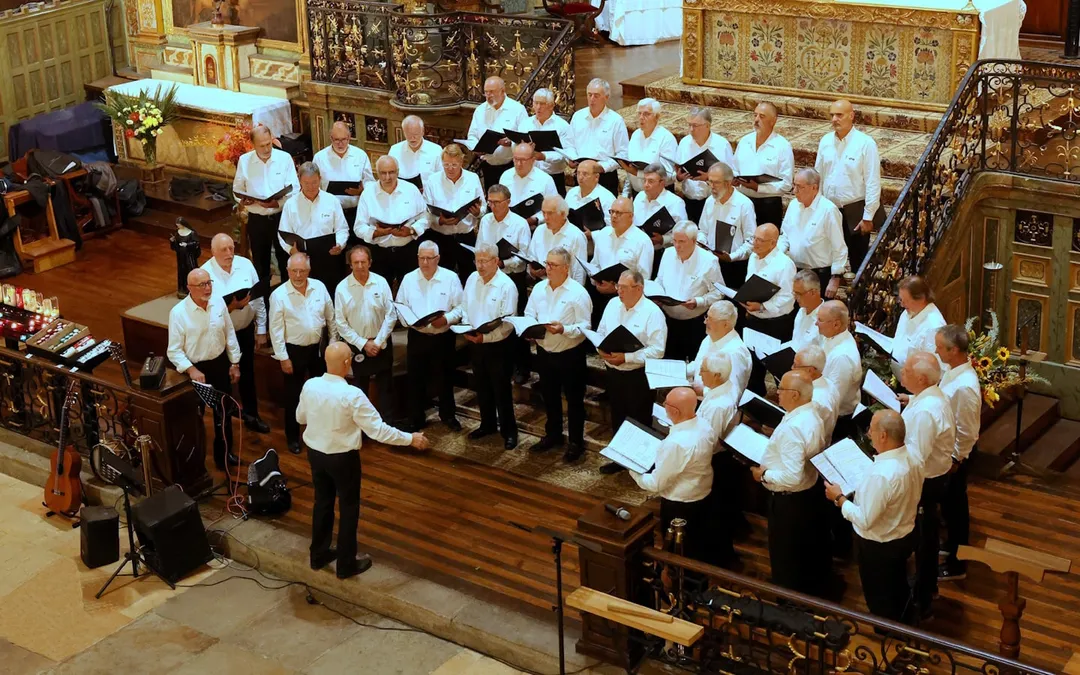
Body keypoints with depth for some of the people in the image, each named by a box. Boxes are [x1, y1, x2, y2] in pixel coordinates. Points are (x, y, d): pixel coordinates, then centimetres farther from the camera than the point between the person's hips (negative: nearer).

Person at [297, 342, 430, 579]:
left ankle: (318, 555, 38)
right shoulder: (351, 395, -28)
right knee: (349, 508, 13)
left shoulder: (310, 385, -11)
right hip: (342, 458, -5)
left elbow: (300, 418, 7)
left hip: (315, 452, 5)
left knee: (322, 502, 23)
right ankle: (346, 564, 25)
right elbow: (378, 430, -25)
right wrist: (410, 439, -14)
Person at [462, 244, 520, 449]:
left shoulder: (506, 285, -17)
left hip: (498, 345, -6)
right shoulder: (472, 279, 1)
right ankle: (487, 425, 35)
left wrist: (485, 337, -26)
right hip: (475, 344, 6)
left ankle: (509, 431, 18)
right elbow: (466, 309, 10)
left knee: (501, 390, 4)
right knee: (482, 388, 19)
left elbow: (507, 322, -19)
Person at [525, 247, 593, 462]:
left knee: (574, 399, 8)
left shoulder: (578, 293, -14)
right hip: (544, 352, 6)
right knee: (550, 397, 21)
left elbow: (584, 327, -16)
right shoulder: (539, 289, 4)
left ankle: (576, 442, 20)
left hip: (570, 354, -5)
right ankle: (552, 435, 38)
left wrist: (563, 329, -30)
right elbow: (528, 316, 6)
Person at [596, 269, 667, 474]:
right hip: (613, 372, 6)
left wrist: (626, 357, -24)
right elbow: (600, 334, 13)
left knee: (639, 422, 6)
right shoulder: (613, 305, 4)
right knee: (618, 418, 18)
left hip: (638, 376, -6)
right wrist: (601, 349, -10)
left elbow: (657, 351, -20)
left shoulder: (652, 312, -16)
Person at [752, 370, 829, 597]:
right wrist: (775, 443, 9)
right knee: (811, 556, 24)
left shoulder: (792, 428, -31)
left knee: (785, 561, 9)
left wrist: (764, 475, -18)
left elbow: (791, 477, -33)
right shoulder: (812, 417, -1)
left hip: (789, 502, -10)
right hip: (810, 495, 10)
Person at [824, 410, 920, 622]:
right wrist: (865, 487, 6)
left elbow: (864, 520, -30)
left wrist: (839, 498, -18)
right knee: (898, 587, 31)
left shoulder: (881, 475, -39)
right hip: (906, 534, 8)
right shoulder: (911, 456, -12)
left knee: (879, 599, 17)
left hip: (879, 546, -8)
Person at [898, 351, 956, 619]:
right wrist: (910, 402, 10)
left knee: (921, 538, 6)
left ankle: (921, 602, 20)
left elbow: (915, 459, -34)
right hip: (934, 475, 10)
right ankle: (928, 585, 46)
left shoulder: (925, 411, -33)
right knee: (927, 533, 26)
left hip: (925, 482, -10)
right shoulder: (933, 395, -2)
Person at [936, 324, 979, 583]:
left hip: (955, 454, -9)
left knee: (953, 504, 7)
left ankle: (957, 564, 23)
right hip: (946, 448, 9)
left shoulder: (964, 386, -33)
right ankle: (952, 545, 46)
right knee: (949, 502, 25)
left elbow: (966, 432, -26)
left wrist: (954, 461, -17)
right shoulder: (954, 370, -5)